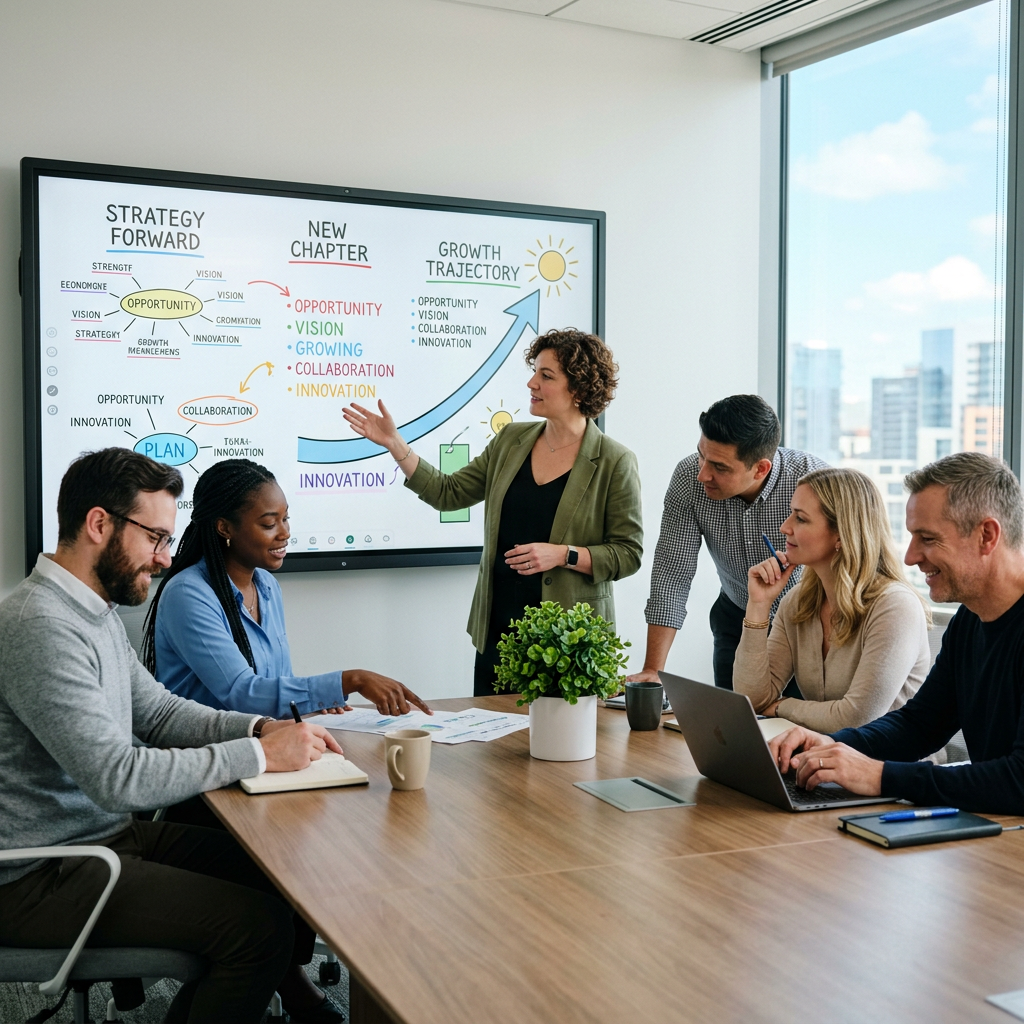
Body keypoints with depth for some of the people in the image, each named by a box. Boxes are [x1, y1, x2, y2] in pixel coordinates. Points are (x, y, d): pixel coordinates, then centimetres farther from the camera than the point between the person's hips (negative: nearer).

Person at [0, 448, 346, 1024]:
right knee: (260, 923, -19)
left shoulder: (95, 611, 9)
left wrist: (261, 728, -2)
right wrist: (259, 755, -21)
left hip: (111, 829, 10)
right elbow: (118, 777, -28)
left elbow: (157, 711, 15)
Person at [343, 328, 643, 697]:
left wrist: (563, 555, -19)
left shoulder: (614, 462, -7)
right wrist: (395, 444, 3)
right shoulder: (511, 440, 8)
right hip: (498, 628, 5)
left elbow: (628, 553, -7)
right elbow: (448, 493, 8)